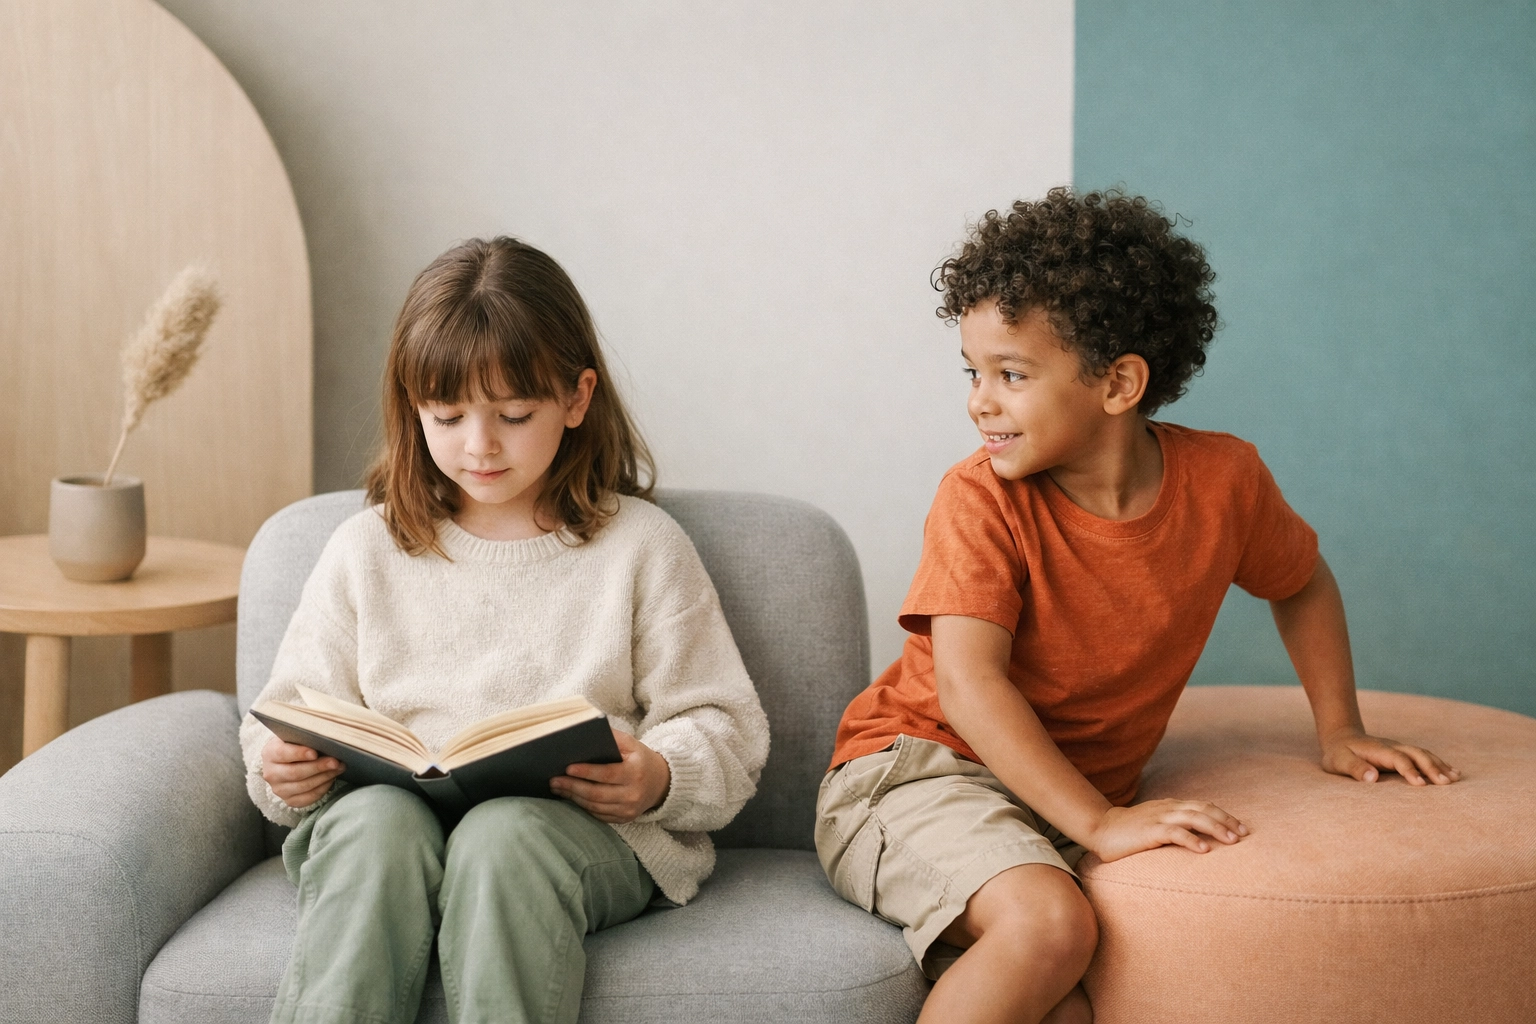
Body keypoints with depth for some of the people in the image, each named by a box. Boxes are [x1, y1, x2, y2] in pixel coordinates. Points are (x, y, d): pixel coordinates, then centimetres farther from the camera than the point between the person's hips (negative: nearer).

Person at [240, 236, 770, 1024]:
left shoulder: (641, 546, 10)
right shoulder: (365, 552, 17)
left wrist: (658, 779, -15)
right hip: (396, 807, 2)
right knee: (375, 822, -34)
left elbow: (725, 731, 7)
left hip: (583, 828, -2)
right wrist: (285, 771, -7)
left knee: (503, 837, -37)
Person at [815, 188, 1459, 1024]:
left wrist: (1339, 731, 15)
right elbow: (968, 681, -24)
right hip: (921, 765, -3)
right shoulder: (980, 500, -14)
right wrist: (1098, 823, -30)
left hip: (1069, 798, 4)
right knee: (1048, 924, -34)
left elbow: (1301, 584, 18)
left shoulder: (1222, 479, -3)